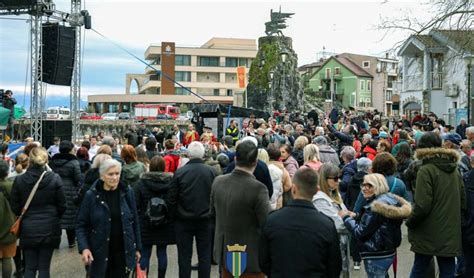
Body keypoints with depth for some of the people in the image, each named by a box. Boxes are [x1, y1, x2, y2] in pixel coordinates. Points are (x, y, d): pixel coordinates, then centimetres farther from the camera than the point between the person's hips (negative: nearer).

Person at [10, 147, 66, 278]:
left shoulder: (19, 180, -7)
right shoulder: (55, 179, -11)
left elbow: (15, 207, 0)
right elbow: (62, 206, -5)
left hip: (28, 229, 1)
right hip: (49, 229, -1)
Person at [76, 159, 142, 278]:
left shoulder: (127, 193, -1)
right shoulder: (91, 195, -7)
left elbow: (135, 222, 6)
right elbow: (81, 224, -2)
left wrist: (137, 247, 7)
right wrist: (84, 248, -16)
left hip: (124, 252, 2)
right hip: (100, 254, -1)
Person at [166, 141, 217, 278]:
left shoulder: (179, 172, -12)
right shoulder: (211, 172, -9)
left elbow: (171, 199, -7)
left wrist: (173, 215, 8)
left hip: (183, 220, -1)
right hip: (205, 220, 1)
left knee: (184, 256, 10)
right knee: (204, 256, 12)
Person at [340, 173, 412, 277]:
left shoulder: (375, 206, -22)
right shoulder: (391, 200, 8)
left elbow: (360, 233, -19)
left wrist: (346, 218, -8)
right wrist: (355, 217, 9)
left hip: (376, 257, -10)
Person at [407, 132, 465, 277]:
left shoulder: (426, 170, -14)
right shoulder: (454, 170, 8)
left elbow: (422, 205, -19)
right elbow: (462, 201, 14)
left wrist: (410, 223, -5)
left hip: (428, 235, -6)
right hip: (451, 234, 6)